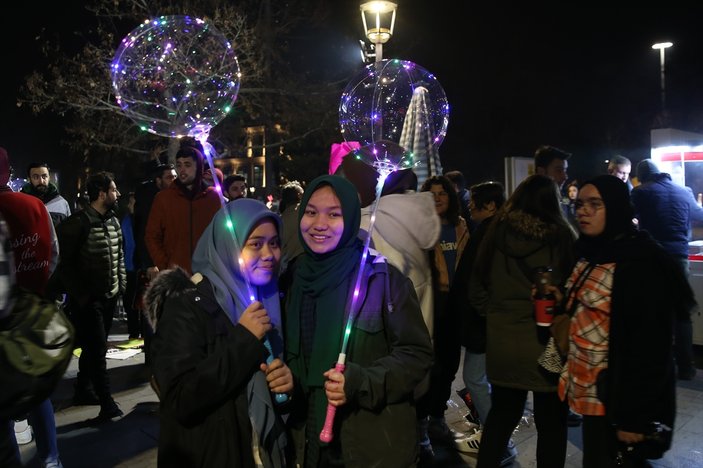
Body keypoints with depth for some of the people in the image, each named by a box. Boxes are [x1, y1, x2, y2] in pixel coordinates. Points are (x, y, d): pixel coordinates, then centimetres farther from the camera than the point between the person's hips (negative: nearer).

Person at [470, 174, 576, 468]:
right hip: (548, 343, -2)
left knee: (501, 415, 21)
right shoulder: (562, 236, -11)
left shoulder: (498, 231, -4)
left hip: (502, 342, 3)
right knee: (551, 423, 16)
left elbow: (477, 286, 3)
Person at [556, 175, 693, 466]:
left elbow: (651, 347, -22)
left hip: (617, 398, -8)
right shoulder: (591, 254, 8)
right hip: (590, 392, 9)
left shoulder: (641, 264, -21)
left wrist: (634, 416, -20)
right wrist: (562, 303, 3)